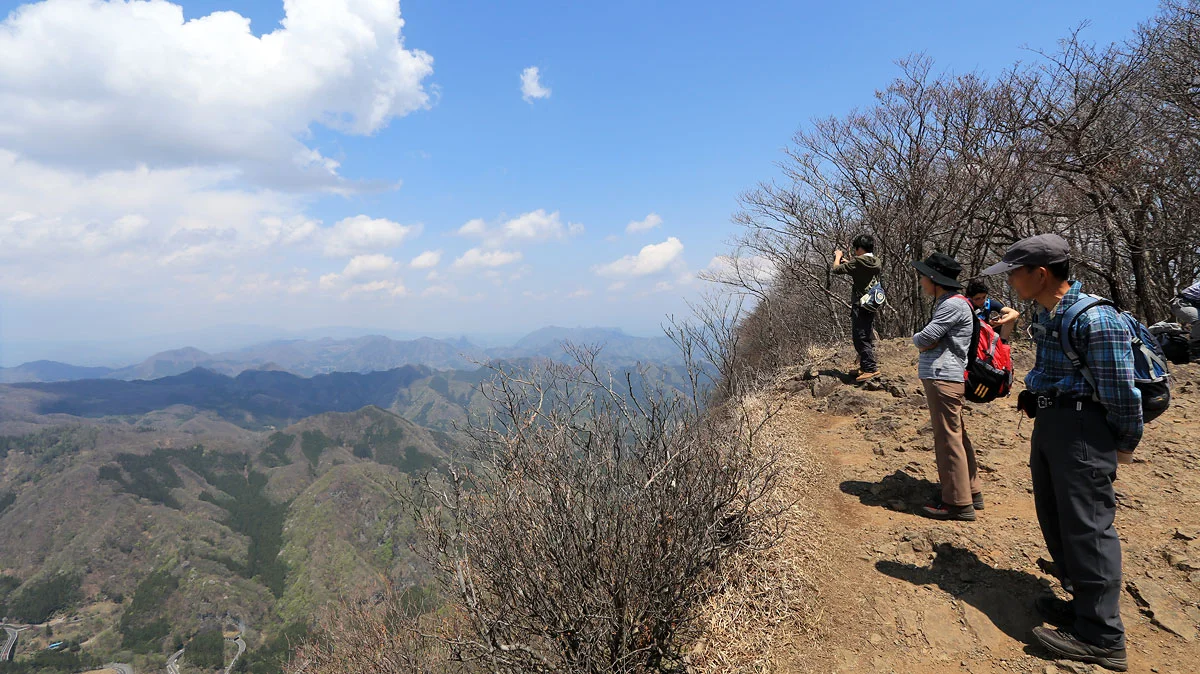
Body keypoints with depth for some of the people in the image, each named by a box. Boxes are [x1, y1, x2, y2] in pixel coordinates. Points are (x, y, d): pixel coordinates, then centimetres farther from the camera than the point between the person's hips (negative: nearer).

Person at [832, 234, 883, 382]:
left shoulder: (858, 261, -16)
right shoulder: (875, 262, 9)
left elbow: (837, 269, -11)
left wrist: (838, 256, 7)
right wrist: (848, 262, 21)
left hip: (860, 306, -9)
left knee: (860, 337, -6)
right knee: (868, 337, 17)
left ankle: (870, 368, -8)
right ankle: (867, 364, 26)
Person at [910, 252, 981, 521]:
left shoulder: (953, 304, -16)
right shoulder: (947, 303, 17)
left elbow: (923, 339, -18)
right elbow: (932, 342, 17)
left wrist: (917, 338, 2)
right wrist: (926, 343, -3)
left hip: (944, 378, -11)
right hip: (947, 376, 11)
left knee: (948, 438, -5)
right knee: (957, 436, 17)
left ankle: (958, 503, 3)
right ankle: (970, 491, 28)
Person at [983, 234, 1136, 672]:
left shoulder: (1095, 319, -19)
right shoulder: (1047, 316, 11)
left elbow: (1120, 391, -15)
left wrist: (1125, 443, -5)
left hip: (1083, 427, -10)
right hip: (1048, 422, 10)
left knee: (1087, 524, -6)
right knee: (1055, 517, 15)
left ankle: (1102, 636, 2)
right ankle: (1084, 602, 28)